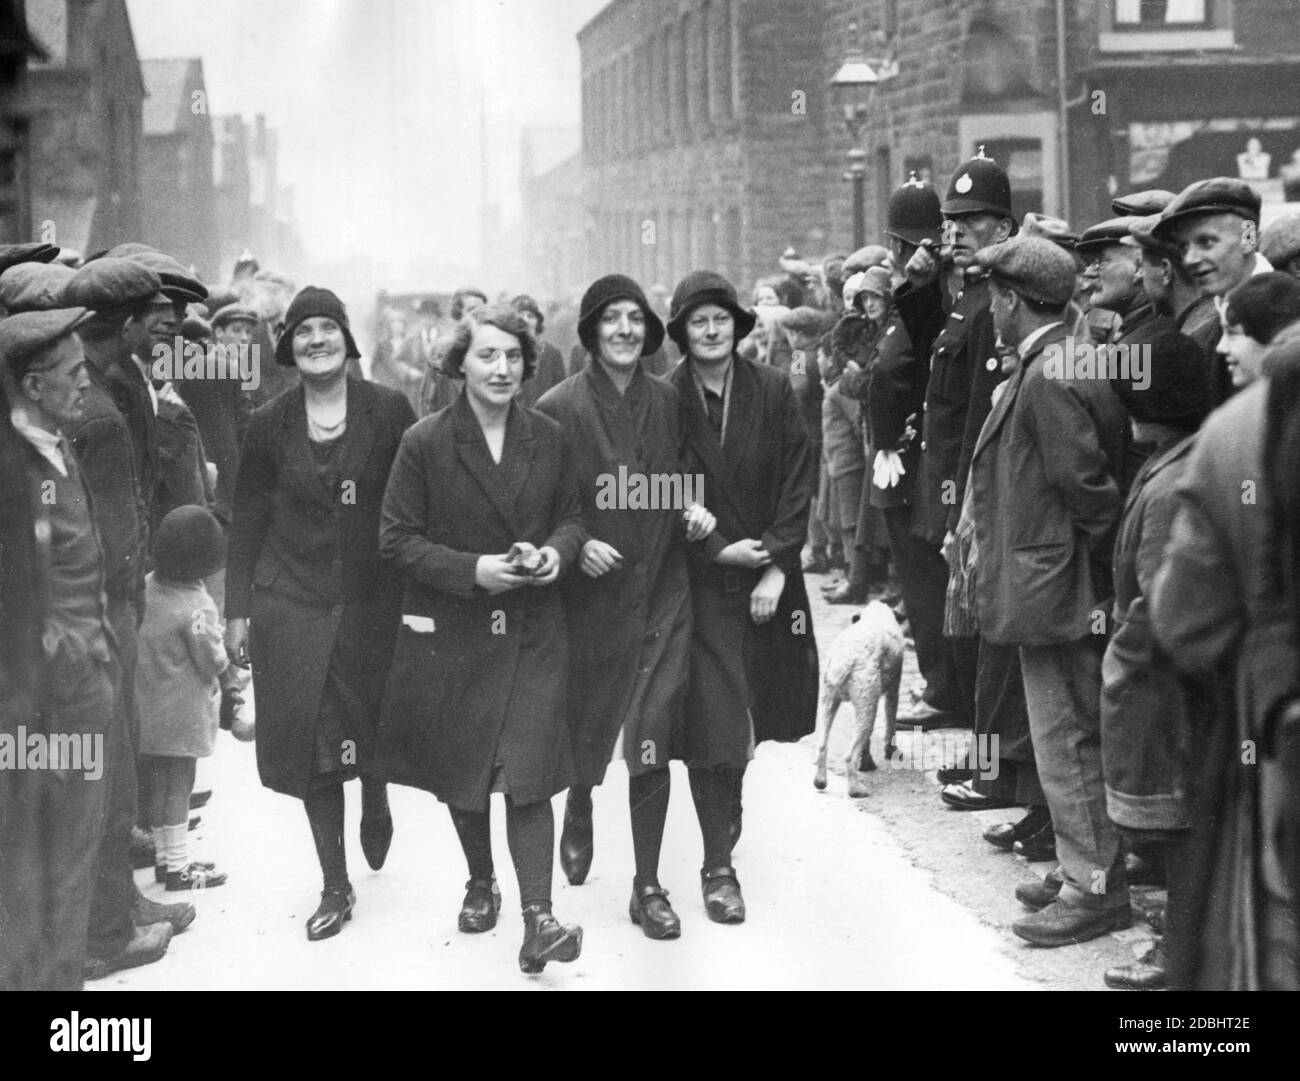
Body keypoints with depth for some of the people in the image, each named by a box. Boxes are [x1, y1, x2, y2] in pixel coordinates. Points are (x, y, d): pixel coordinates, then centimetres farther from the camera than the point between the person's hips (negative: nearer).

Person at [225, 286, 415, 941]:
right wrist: (237, 609, 2)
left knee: (374, 725, 6)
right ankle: (335, 887, 12)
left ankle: (376, 807, 42)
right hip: (292, 604, 1)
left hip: (373, 600, -1)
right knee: (310, 739, 1)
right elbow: (247, 520, 6)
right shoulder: (269, 425, 2)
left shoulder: (389, 412, -3)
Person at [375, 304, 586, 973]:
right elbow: (397, 539, -7)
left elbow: (572, 516, 13)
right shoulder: (424, 443, -7)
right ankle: (480, 881, 37)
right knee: (460, 772, 14)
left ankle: (537, 917, -9)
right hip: (451, 630, 0)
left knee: (528, 774, -9)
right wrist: (473, 570, -19)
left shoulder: (550, 440, 2)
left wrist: (557, 550, -10)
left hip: (533, 631, 0)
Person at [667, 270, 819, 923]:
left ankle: (724, 812, 41)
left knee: (754, 716, 12)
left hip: (767, 576, 3)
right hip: (700, 583, -3)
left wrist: (776, 564, -9)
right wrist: (717, 550, -13)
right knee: (712, 725, -7)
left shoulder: (773, 391, 1)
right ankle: (718, 867, 0)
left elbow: (799, 481, -1)